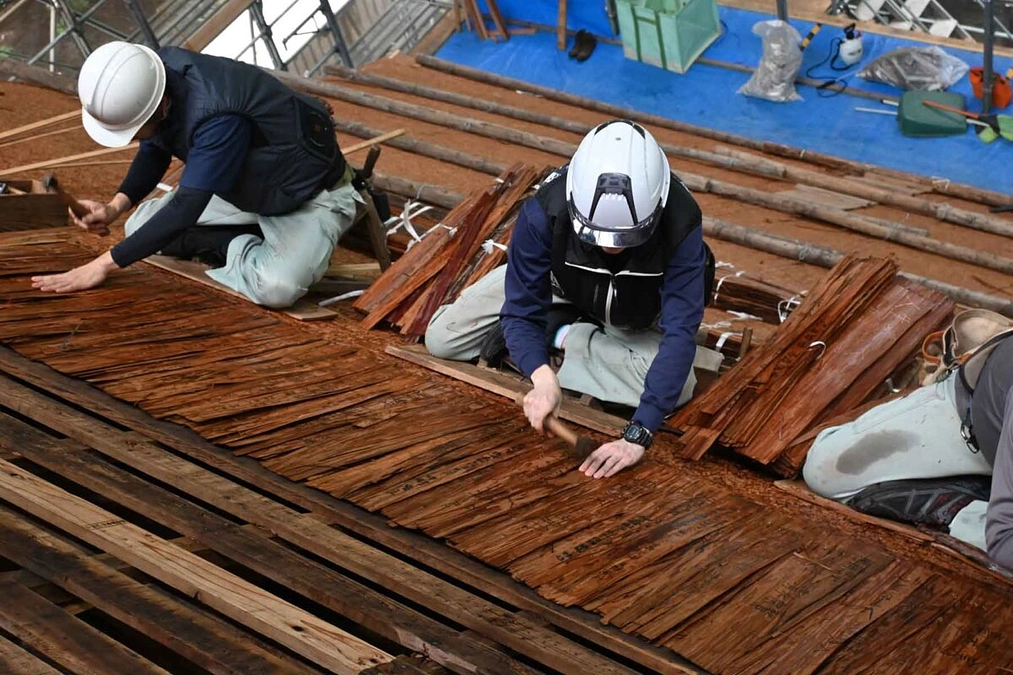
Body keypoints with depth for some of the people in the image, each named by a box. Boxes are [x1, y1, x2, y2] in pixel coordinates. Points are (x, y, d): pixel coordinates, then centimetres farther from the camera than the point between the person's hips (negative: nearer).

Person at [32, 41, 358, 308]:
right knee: (140, 226, 1)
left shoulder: (218, 118, -40)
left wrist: (103, 265, -35)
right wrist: (115, 206, -13)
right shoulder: (156, 73, -15)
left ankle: (245, 257, -2)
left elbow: (185, 210, -38)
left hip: (313, 197, -8)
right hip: (244, 188, 8)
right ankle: (252, 246, 3)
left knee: (275, 287, -35)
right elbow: (154, 151, 4)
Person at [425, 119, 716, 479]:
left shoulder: (680, 225, -40)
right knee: (441, 340, -7)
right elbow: (521, 313, -32)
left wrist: (637, 436, -52)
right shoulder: (543, 213, -39)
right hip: (559, 286, 1)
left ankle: (565, 338, -4)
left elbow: (680, 333, -43)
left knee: (676, 388, -27)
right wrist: (544, 378, -53)